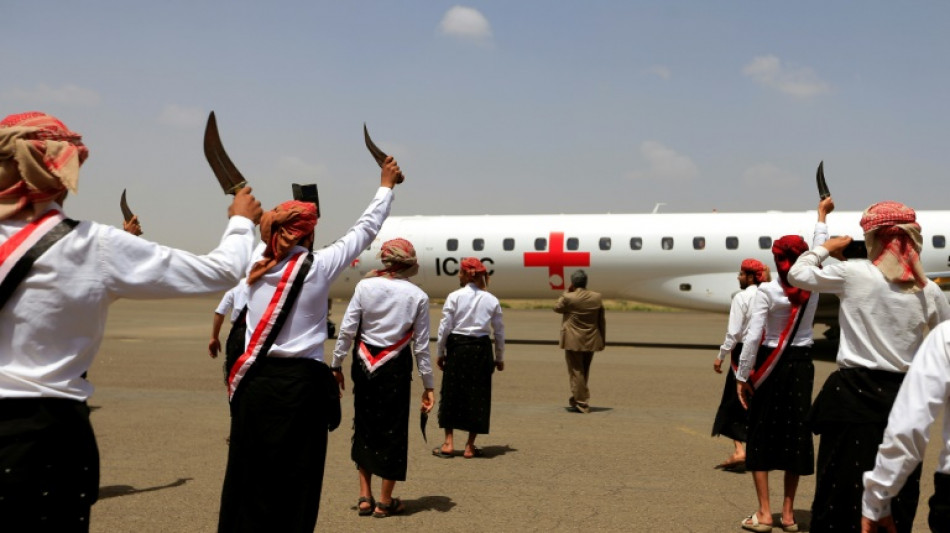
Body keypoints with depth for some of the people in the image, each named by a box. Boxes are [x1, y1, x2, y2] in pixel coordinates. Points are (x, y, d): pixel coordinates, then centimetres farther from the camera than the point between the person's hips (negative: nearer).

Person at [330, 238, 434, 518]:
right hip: (395, 367, -2)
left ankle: (365, 496, 22)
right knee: (393, 430, 10)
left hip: (364, 363, 2)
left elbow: (347, 329, -6)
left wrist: (337, 365, 4)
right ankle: (385, 502, 19)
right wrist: (427, 385, 2)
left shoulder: (365, 286, -4)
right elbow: (421, 345, -5)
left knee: (364, 425, 17)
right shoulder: (418, 296, -6)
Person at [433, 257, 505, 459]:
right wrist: (499, 358, 15)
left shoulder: (454, 297, -6)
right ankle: (470, 446, 13)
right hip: (481, 349, 2)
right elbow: (499, 332, 5)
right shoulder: (492, 300, 2)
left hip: (457, 348, -2)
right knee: (478, 395, 9)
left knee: (451, 393, 10)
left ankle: (449, 443, 13)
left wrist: (440, 353, 5)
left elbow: (445, 327, -7)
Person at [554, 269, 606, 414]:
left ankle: (582, 403, 3)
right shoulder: (597, 297, -2)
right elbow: (602, 320, 4)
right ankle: (577, 399, 32)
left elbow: (557, 308, 5)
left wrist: (566, 292, 5)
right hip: (591, 342, 5)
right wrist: (603, 339, 12)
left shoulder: (568, 298, -15)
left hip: (573, 342, -5)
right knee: (584, 372, 18)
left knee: (576, 372, 3)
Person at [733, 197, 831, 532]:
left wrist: (742, 377, -8)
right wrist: (822, 216, 33)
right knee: (796, 434, 10)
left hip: (769, 366, -3)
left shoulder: (766, 291, -13)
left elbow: (753, 337, -16)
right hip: (801, 365, 3)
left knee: (761, 435, 5)